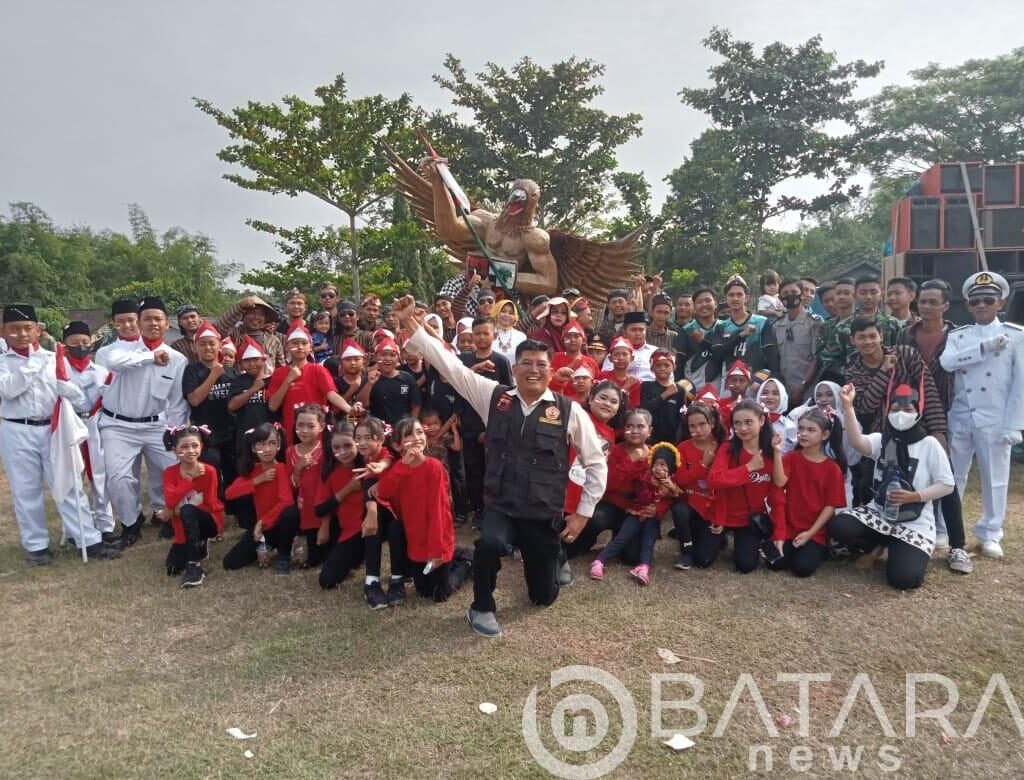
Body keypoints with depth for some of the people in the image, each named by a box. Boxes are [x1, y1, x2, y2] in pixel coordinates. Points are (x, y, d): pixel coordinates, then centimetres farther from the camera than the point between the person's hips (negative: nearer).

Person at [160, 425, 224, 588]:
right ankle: (198, 546, 21)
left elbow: (210, 505, -14)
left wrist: (177, 511, -16)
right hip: (183, 527, 4)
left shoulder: (208, 471, -14)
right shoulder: (170, 472, -6)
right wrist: (190, 478, -28)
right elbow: (170, 501, -21)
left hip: (209, 521, -4)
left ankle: (194, 566, -30)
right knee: (173, 568, -12)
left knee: (187, 511, -35)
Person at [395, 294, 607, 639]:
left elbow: (596, 463, 0)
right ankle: (481, 607, -4)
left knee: (544, 595, 12)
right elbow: (449, 365, -6)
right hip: (499, 507, 0)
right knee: (489, 543, -35)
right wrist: (410, 322, -11)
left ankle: (537, 556, 49)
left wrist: (583, 513, -1)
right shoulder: (494, 397, -3)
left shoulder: (569, 411, -8)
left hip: (545, 516, 0)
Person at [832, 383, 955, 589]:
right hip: (879, 513, 3)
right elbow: (857, 442, -24)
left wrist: (915, 496, -20)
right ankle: (878, 545, 9)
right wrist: (848, 406, -37)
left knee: (903, 578, -20)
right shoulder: (881, 440, 0)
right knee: (838, 526, -25)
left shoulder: (929, 444, -6)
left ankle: (907, 550, 18)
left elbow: (947, 485, -5)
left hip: (915, 523, -2)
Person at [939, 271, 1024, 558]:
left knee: (995, 478, 7)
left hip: (994, 420, -2)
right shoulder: (958, 335, 6)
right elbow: (947, 361, -15)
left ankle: (990, 534, 22)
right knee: (953, 475, 11)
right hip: (960, 417, 2)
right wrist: (985, 346, -22)